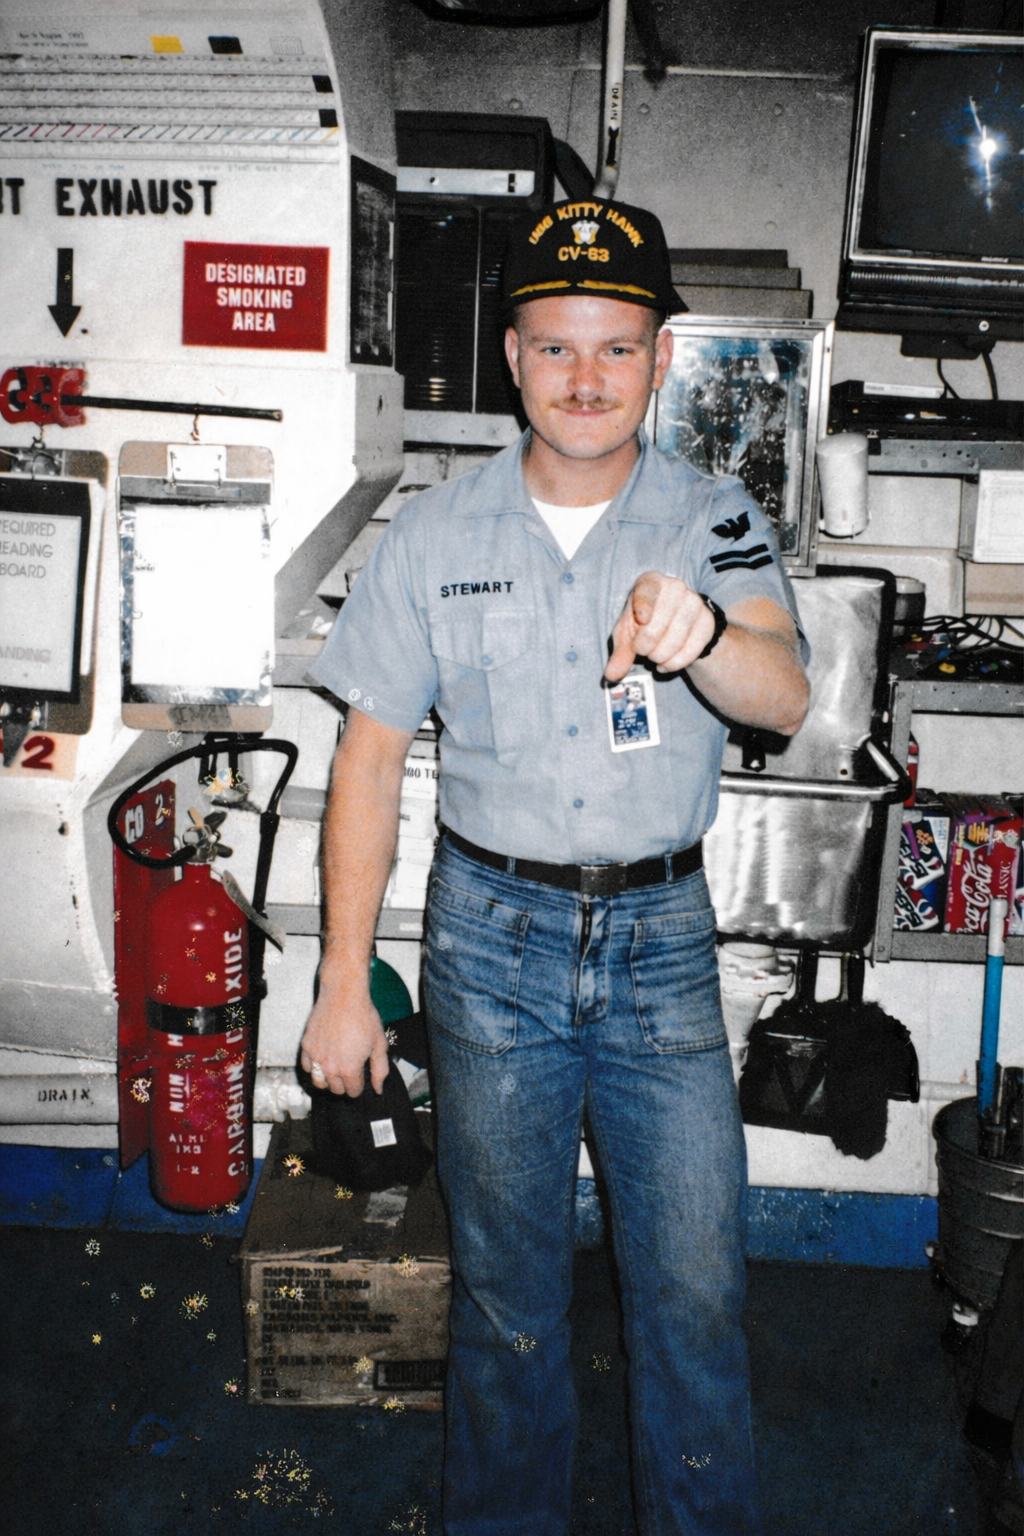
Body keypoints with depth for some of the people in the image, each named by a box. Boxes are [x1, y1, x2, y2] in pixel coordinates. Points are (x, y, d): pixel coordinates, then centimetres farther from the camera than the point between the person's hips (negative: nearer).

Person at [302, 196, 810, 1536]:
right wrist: (345, 983, -3)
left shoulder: (717, 522, -2)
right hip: (492, 934, 1)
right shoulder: (436, 537, -2)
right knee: (506, 1286, 14)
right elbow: (372, 758, 0)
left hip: (662, 935, 0)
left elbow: (784, 697, -19)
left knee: (696, 1293, 5)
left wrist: (703, 637, -43)